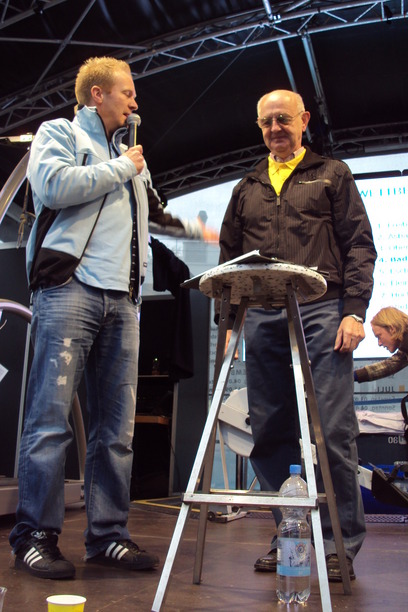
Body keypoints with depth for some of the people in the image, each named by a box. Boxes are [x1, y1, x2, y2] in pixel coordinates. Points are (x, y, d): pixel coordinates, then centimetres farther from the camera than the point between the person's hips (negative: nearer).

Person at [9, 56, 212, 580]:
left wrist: (199, 230, 49)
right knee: (51, 417, -9)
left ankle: (108, 535, 9)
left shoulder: (129, 156, 29)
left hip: (121, 299, 6)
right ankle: (34, 535, -1)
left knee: (117, 427, 2)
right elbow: (54, 186, -9)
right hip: (69, 286, -6)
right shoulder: (59, 132, 12)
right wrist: (122, 168, 1)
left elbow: (154, 213, 41)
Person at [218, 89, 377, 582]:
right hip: (261, 318, 4)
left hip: (321, 312, -3)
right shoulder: (246, 189, 24)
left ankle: (339, 545, 4)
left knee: (332, 430, -7)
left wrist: (354, 310, -6)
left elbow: (359, 245, 7)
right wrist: (229, 320, 11)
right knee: (269, 434, 3)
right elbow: (228, 259, 22)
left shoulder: (331, 175, 16)